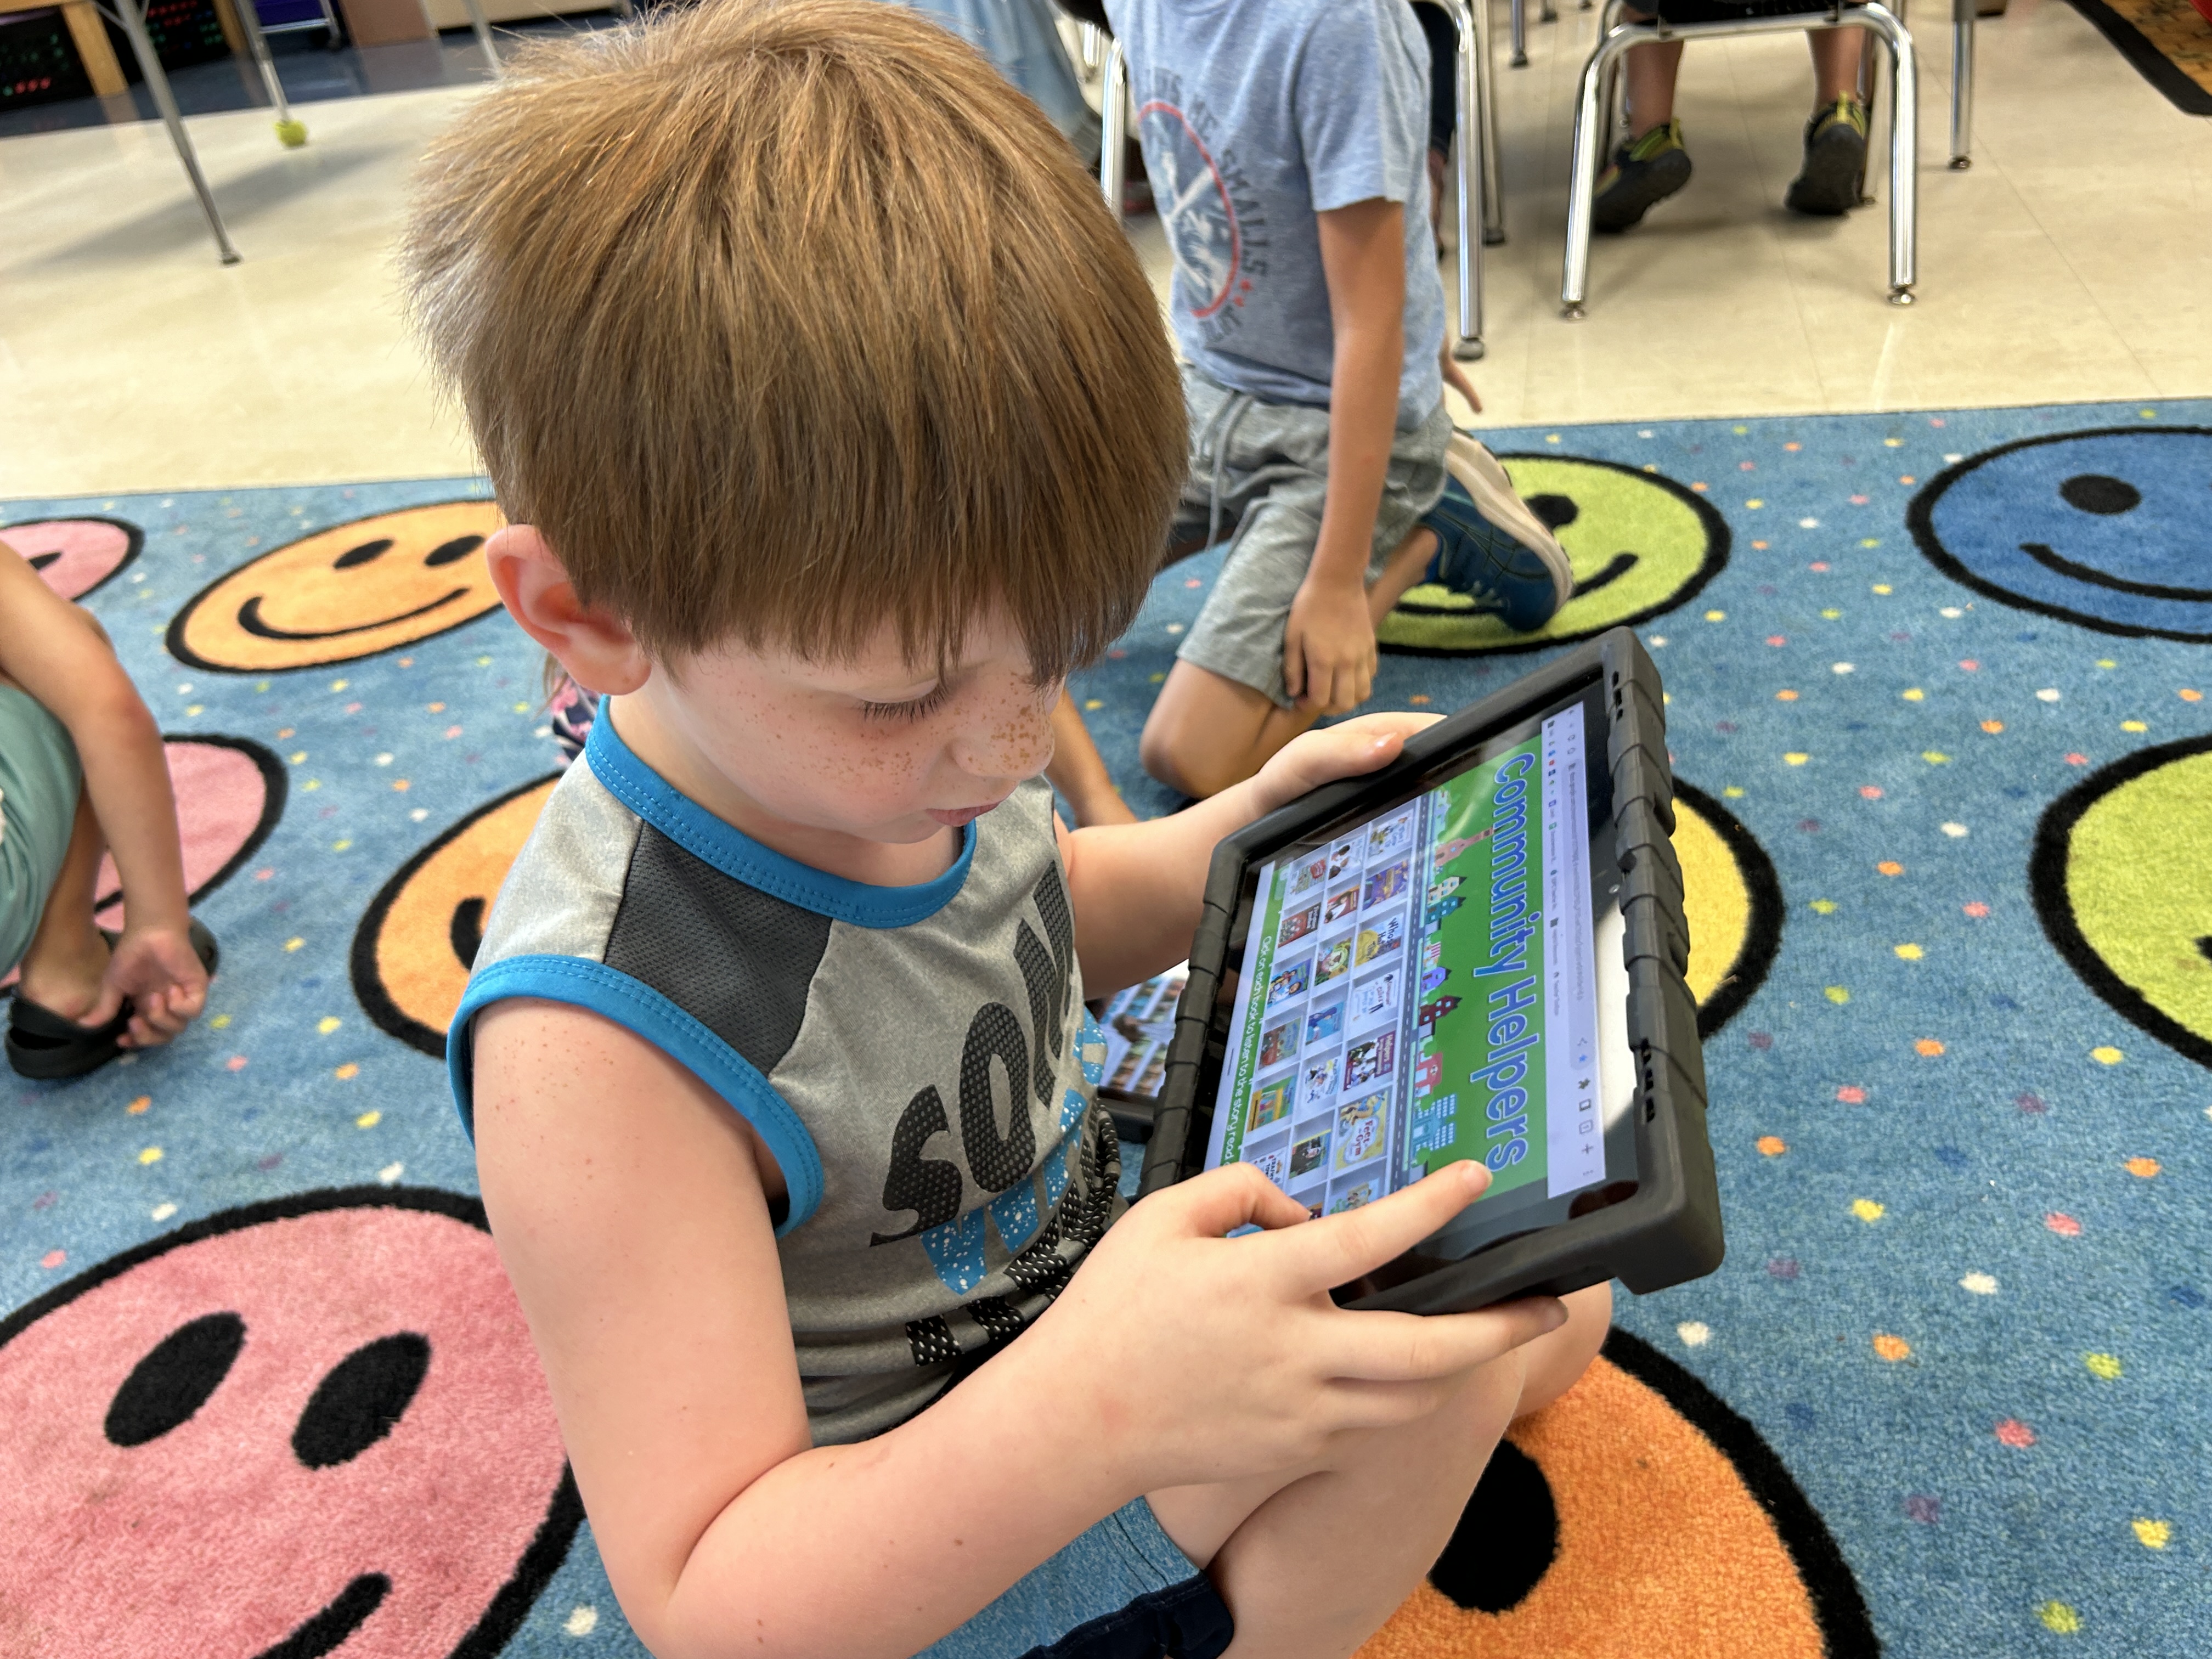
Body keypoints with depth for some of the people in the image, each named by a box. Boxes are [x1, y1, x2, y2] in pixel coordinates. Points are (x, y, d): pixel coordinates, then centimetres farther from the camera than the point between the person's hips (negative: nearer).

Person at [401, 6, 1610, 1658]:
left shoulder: (888, 745, -13)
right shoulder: (602, 1035, -36)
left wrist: (1249, 827, -9)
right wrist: (1096, 1408, -49)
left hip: (1097, 1240, 7)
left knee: (1549, 1311, 8)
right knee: (1429, 1366, -22)